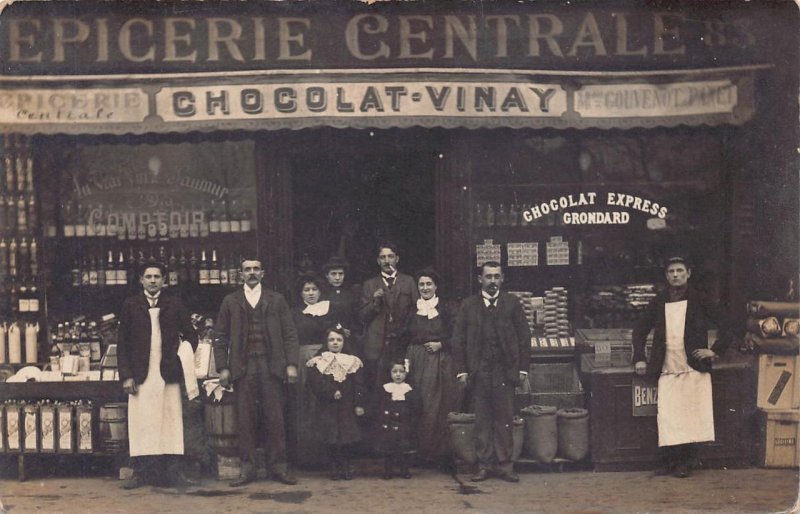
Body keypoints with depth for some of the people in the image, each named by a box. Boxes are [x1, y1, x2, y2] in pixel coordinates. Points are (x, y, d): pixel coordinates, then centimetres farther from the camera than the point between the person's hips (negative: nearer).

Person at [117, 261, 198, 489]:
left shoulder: (175, 305, 10)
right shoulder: (130, 306, 8)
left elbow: (191, 336, 16)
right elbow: (122, 344, 6)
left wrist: (184, 358, 3)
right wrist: (126, 375, -2)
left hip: (168, 374, 1)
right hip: (140, 375, 0)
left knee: (171, 421, 0)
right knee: (140, 423, -2)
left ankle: (174, 471, 4)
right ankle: (140, 472, 4)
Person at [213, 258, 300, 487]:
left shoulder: (276, 300, 11)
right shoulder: (230, 302, 11)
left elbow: (289, 333, 7)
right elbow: (220, 337, 8)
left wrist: (291, 364, -3)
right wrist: (223, 367, -1)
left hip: (271, 366, 0)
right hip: (242, 367, 1)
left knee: (275, 419, -1)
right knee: (245, 420, 1)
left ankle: (278, 467, 6)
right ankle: (247, 468, 7)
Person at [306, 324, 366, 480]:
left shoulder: (353, 361, 6)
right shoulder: (318, 362, 3)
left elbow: (358, 385, 3)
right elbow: (316, 383, -9)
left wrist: (359, 404, -4)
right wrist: (331, 393, -19)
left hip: (347, 406, 1)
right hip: (328, 406, -1)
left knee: (348, 436, 0)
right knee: (331, 438, -1)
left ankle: (346, 466, 11)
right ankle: (334, 467, 9)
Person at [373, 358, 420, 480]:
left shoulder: (410, 391, 2)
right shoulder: (385, 389, 3)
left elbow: (415, 411, 2)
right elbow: (379, 409, 4)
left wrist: (412, 426, -5)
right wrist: (378, 424, -3)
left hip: (404, 427, 0)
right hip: (387, 427, 0)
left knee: (404, 450, 6)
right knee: (387, 450, 5)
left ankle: (404, 470, 20)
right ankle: (387, 471, 14)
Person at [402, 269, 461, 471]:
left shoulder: (445, 310, 5)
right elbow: (404, 338, 10)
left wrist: (440, 344, -11)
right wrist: (405, 361, -2)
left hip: (440, 362, -1)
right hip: (417, 362, 1)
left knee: (440, 407, -3)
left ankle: (441, 452, 2)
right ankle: (419, 451, 4)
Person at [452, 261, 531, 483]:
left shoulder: (512, 304, 6)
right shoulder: (468, 305, 6)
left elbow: (523, 337, 5)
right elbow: (458, 340, 4)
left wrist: (522, 368, -1)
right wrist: (461, 369, -3)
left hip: (505, 371, 0)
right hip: (479, 372, 0)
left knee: (505, 420, 2)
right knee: (482, 421, 5)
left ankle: (504, 465, 10)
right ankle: (484, 465, 12)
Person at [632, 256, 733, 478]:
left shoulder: (699, 300, 2)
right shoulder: (659, 302, 10)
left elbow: (725, 327, 2)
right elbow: (640, 331, 18)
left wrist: (715, 351, -6)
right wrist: (639, 358, 9)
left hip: (694, 368, -2)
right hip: (667, 370, 2)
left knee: (690, 415, -3)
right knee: (667, 416, -4)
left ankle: (686, 462, 6)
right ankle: (668, 462, 3)